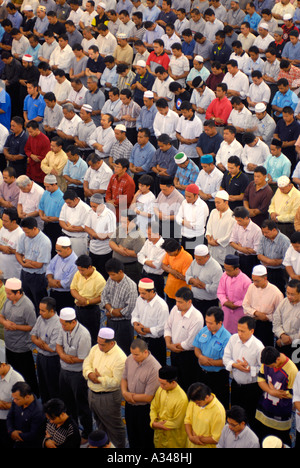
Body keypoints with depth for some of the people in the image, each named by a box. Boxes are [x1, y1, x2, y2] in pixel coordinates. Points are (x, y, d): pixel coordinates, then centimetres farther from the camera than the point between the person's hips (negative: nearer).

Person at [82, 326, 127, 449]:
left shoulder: (120, 358, -24)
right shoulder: (96, 348, -2)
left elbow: (116, 381, -24)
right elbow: (87, 363, 2)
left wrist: (100, 380, -27)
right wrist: (89, 373, -18)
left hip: (108, 397, -7)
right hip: (92, 393, 7)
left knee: (114, 426, 7)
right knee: (99, 422, 26)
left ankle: (119, 447, 23)